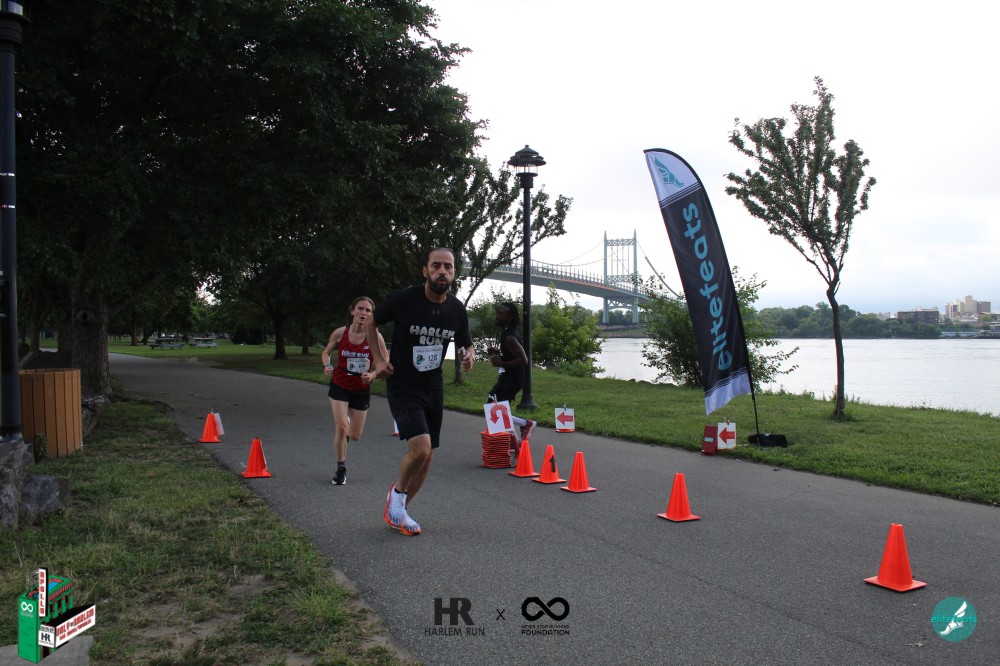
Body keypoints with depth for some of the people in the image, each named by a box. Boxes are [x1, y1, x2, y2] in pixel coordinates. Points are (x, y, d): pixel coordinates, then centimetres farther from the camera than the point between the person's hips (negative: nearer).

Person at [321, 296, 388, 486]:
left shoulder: (375, 337, -16)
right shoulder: (340, 333, -12)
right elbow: (326, 352, 6)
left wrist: (372, 374, -26)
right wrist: (327, 365, -15)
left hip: (362, 389, 1)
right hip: (339, 386, -1)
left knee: (355, 436, 9)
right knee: (341, 427, -16)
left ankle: (345, 427, 48)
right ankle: (341, 469, 5)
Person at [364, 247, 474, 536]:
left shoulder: (457, 309, -4)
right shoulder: (404, 299, -16)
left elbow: (465, 344, 11)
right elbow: (371, 322, 1)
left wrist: (468, 356, -12)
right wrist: (379, 358, -8)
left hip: (433, 387, 5)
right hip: (403, 385, -5)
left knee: (426, 458, 11)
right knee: (420, 448, -23)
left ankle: (401, 511, 33)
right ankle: (397, 491, 9)